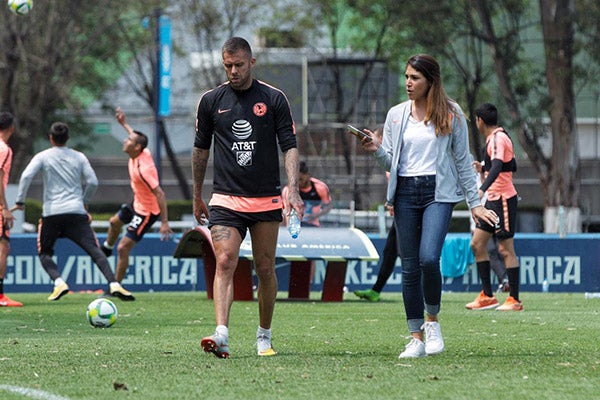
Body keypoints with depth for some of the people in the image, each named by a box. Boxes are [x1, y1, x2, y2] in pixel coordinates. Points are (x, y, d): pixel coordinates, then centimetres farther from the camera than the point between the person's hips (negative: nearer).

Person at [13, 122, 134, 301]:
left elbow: (26, 176, -7)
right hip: (76, 212, 1)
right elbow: (93, 182, 8)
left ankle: (58, 282, -12)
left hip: (51, 214, -1)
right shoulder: (79, 157, 10)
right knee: (94, 250, -5)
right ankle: (113, 284, -22)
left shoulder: (43, 157, 6)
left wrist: (20, 201, 2)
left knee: (45, 253, 14)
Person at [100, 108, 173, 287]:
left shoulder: (144, 168, -37)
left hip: (147, 212, -10)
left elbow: (160, 194, -37)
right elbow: (135, 136, 15)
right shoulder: (141, 153, -12)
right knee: (115, 222, 35)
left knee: (123, 248, -12)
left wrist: (164, 223, -38)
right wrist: (123, 123, 26)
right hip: (137, 203, 10)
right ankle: (107, 248, 67)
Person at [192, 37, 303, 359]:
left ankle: (264, 336, 22)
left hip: (266, 200, 0)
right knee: (225, 263, -17)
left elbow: (289, 145, 0)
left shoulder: (274, 99, 1)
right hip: (225, 199, 0)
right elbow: (201, 149, 15)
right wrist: (197, 196, 19)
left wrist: (292, 188, -15)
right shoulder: (211, 101, 5)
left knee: (265, 269, 5)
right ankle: (221, 335, -29)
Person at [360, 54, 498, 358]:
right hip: (405, 192, 3)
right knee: (409, 266, 1)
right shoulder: (396, 114, 10)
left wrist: (474, 203, 3)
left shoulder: (451, 114, 3)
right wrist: (376, 150, -12)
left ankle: (432, 321, 2)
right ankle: (416, 339, 6)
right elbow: (390, 162, 10)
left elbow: (462, 159, 6)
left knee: (428, 258, -21)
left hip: (438, 192, -3)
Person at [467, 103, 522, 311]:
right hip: (493, 200, 10)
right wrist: (483, 168, 37)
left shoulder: (498, 138, -14)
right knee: (477, 244, 8)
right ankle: (487, 296, 11)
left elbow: (497, 166, -30)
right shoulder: (494, 138, 16)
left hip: (503, 199, -10)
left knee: (505, 249, -7)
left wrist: (483, 189, -43)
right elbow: (511, 166, 26)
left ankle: (514, 300, -4)